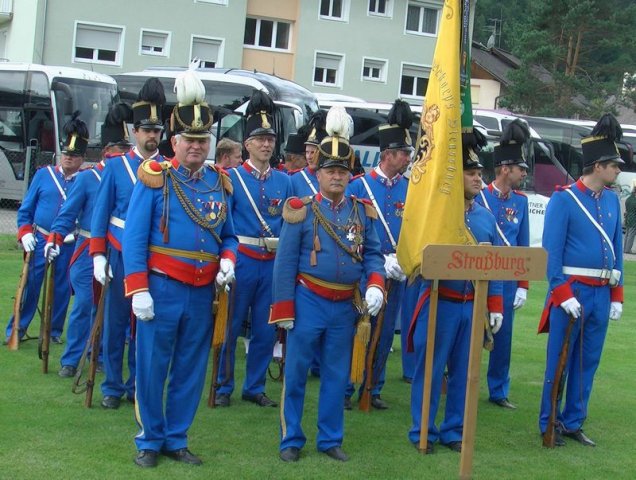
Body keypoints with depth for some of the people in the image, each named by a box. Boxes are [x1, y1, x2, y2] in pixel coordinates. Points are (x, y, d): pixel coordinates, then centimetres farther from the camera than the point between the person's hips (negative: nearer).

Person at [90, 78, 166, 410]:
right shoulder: (116, 166, 3)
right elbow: (101, 213, 3)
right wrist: (98, 256, -4)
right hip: (121, 256, 0)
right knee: (116, 323, 5)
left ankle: (137, 386, 18)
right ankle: (112, 387, 16)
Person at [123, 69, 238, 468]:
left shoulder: (219, 182, 9)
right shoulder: (155, 178, -5)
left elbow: (229, 236, 17)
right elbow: (134, 238, -8)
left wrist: (227, 260, -6)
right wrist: (138, 290, -13)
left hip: (203, 293, 4)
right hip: (162, 287, -4)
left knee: (191, 371, 11)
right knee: (152, 367, 4)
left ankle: (176, 439, 25)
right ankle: (150, 441, 18)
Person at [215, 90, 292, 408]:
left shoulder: (283, 181, 10)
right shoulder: (232, 177, 0)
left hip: (274, 263, 4)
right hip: (242, 260, -4)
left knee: (266, 330, 8)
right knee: (230, 327, 3)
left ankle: (255, 387, 20)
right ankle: (223, 387, 15)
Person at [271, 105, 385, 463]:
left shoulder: (364, 212, 5)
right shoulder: (301, 210, -5)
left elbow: (373, 253, 7)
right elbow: (286, 262, -5)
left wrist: (375, 284, -13)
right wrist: (284, 309, -7)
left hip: (346, 306, 3)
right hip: (308, 302, -3)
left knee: (337, 375, 11)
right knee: (296, 372, 3)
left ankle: (331, 439, 22)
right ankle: (291, 439, 15)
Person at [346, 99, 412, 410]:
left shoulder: (410, 191, 4)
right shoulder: (359, 186, -5)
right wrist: (380, 261, -16)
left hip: (395, 275, 3)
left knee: (384, 334, 10)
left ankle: (373, 390, 22)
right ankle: (345, 390, 14)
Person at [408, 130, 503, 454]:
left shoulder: (486, 217, 8)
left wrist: (495, 306, 7)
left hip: (473, 306, 5)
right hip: (440, 303, -5)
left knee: (463, 371, 11)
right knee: (430, 369, 4)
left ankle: (454, 430, 23)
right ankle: (423, 431, 15)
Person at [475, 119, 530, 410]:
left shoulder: (520, 201, 5)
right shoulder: (478, 197, -10)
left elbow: (524, 246, 9)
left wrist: (523, 286, 6)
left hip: (507, 280, 4)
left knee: (503, 337, 10)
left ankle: (498, 391, 23)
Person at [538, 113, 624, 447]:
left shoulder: (612, 200, 9)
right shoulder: (563, 199, -9)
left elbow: (617, 248, 13)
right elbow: (551, 250, -11)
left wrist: (617, 295, 10)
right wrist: (564, 294, -15)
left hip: (602, 294, 6)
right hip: (571, 291, -6)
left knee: (588, 363, 11)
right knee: (558, 361, 3)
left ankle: (573, 422, 22)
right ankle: (549, 424, 14)